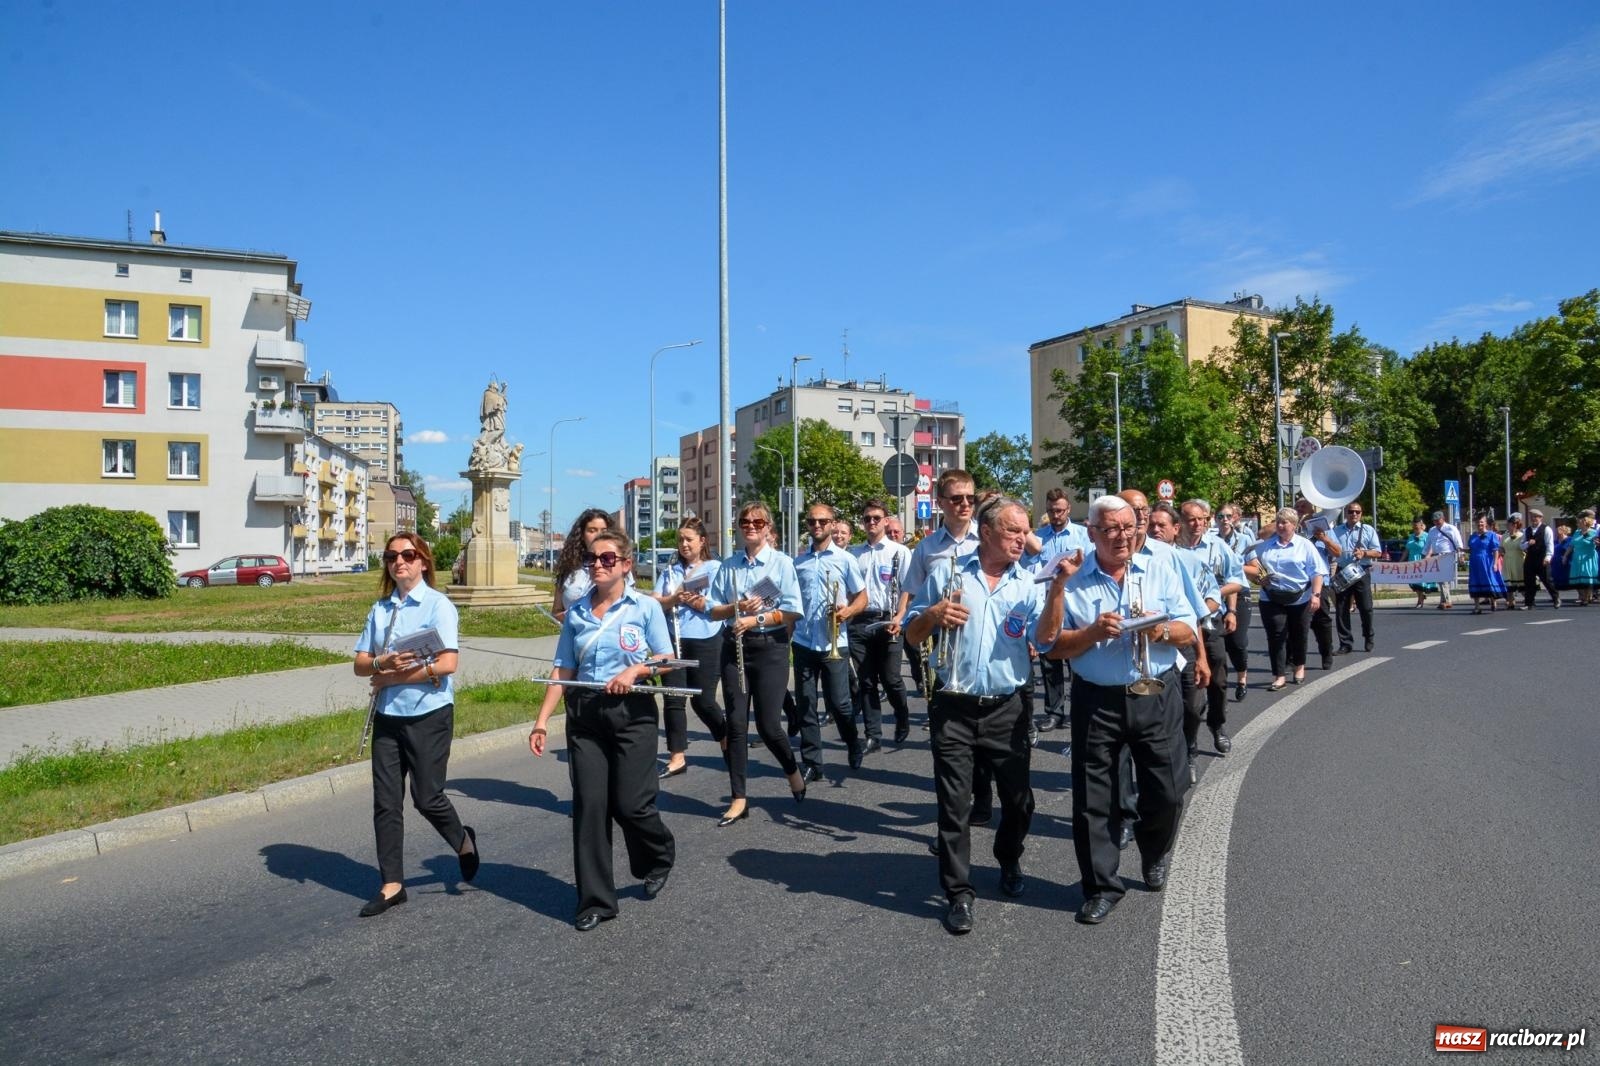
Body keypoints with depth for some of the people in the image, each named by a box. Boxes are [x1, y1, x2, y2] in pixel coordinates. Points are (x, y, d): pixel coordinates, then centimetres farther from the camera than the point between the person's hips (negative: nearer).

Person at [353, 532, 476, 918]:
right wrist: (383, 662, -17)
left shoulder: (438, 605, -8)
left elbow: (447, 663, -18)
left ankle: (463, 841, 30)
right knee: (386, 801, 6)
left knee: (426, 797, 1)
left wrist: (392, 677, -13)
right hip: (387, 716, 5)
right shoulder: (380, 609, 9)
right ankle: (391, 885, 17)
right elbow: (360, 664, 6)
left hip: (429, 714, -5)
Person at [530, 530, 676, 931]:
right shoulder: (576, 612, 7)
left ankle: (660, 855, 31)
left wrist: (636, 670, -18)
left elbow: (666, 660, 1)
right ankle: (596, 900, 14)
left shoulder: (645, 607, -2)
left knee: (630, 804, -3)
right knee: (589, 806, 1)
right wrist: (542, 721, 0)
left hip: (632, 714, -3)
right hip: (585, 716, 3)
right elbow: (562, 671, 7)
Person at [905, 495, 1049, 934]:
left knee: (1019, 799, 12)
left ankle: (1009, 861, 42)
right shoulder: (946, 574, 0)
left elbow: (1046, 638, -12)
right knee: (954, 803, 2)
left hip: (1006, 709, 2)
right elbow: (911, 634, 5)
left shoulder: (1027, 584, 3)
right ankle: (959, 893, 15)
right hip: (954, 708, -2)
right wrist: (934, 614, -16)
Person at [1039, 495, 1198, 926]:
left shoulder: (1160, 572, 5)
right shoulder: (1072, 581, -2)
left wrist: (1162, 630, -19)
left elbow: (1188, 632, 1)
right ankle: (1101, 885, 20)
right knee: (1092, 797, 4)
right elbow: (1053, 645, -4)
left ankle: (1156, 854, 41)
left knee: (1167, 791, 9)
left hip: (1157, 696, 2)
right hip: (1097, 701, -1)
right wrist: (1093, 633, -20)